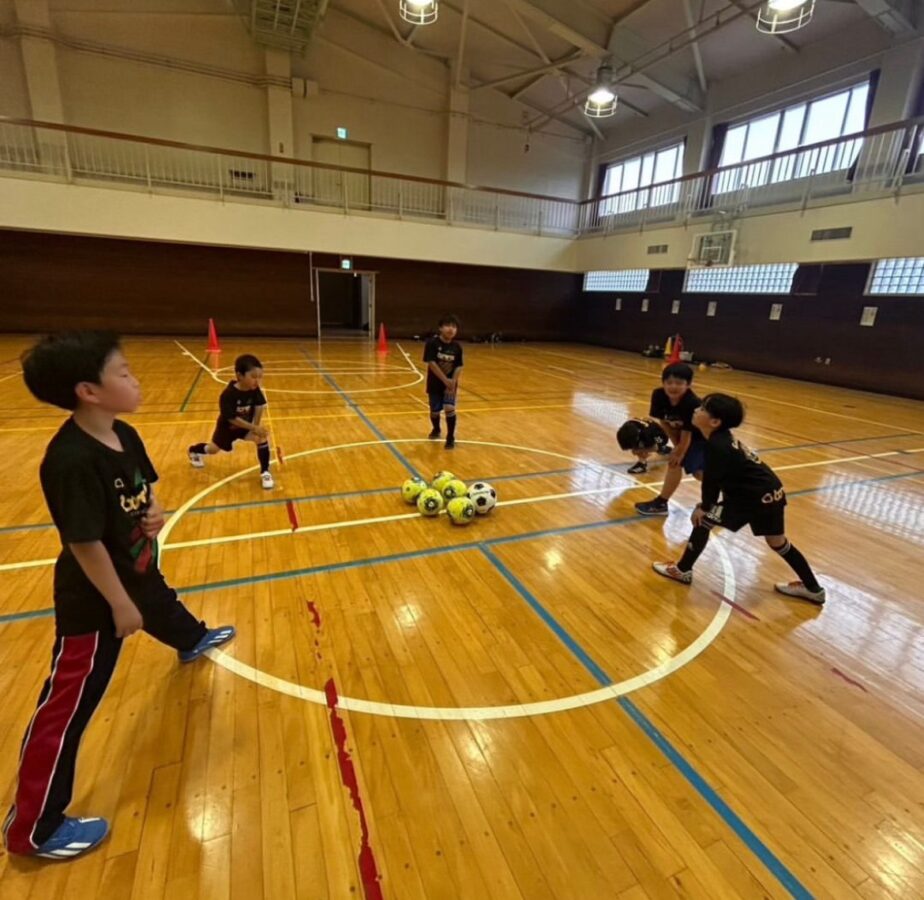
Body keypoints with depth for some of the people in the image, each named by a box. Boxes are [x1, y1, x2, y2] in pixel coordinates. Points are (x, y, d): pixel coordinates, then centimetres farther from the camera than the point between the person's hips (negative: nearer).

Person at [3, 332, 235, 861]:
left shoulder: (125, 435, -6)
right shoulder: (72, 460, -33)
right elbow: (85, 543, -28)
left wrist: (155, 512, -11)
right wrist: (120, 604, -20)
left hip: (138, 573, 9)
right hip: (94, 600, -8)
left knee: (166, 609, 36)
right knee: (68, 707, 4)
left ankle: (193, 643, 70)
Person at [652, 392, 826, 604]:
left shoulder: (717, 445, -23)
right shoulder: (722, 438, 7)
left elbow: (712, 480, -17)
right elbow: (714, 478, 12)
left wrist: (705, 507, -2)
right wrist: (706, 503, 10)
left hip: (756, 496, -10)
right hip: (770, 492, 10)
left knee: (702, 520, 0)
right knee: (778, 541, 25)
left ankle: (682, 570, 13)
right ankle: (813, 589, 39)